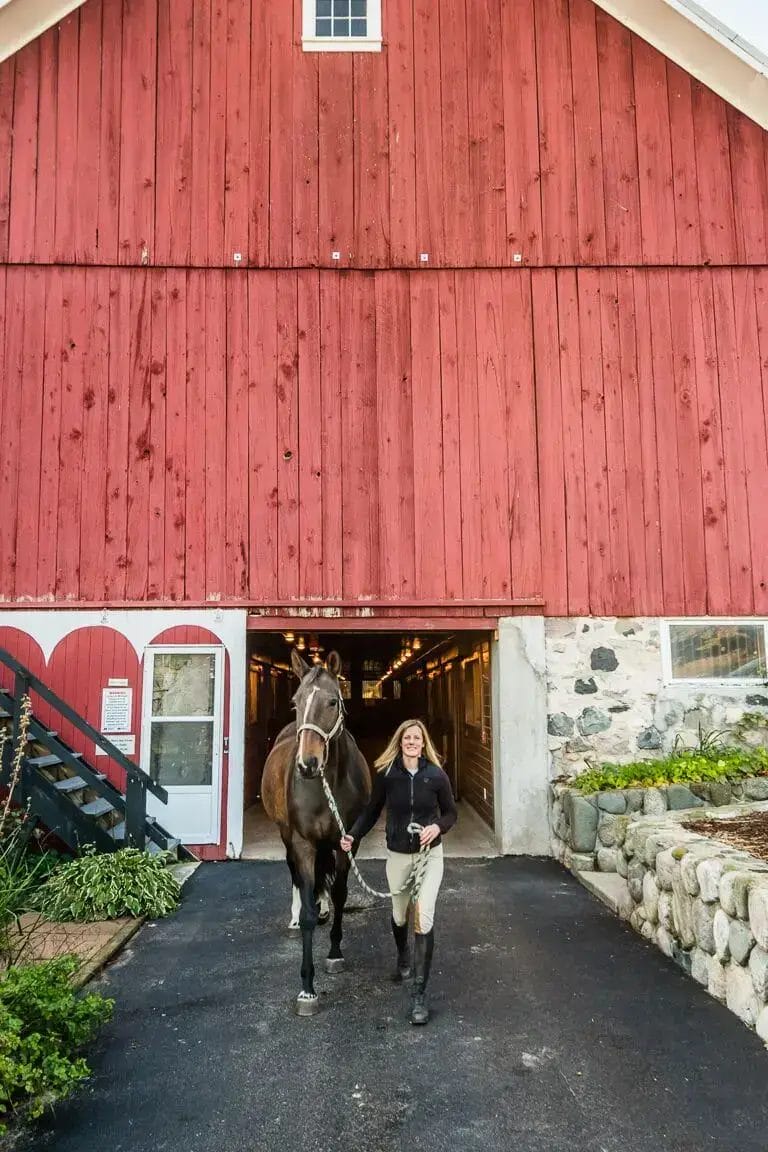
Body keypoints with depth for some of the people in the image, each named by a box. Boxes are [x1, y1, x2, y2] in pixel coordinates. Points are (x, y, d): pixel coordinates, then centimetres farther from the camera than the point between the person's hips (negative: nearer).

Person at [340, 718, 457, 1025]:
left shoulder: (436, 775, -10)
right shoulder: (386, 774, -9)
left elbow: (450, 813, 0)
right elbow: (371, 811, 0)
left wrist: (438, 826, -20)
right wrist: (352, 835, -15)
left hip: (430, 854, -2)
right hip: (398, 855, 2)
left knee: (424, 917, -15)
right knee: (399, 916, 19)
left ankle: (420, 994, -5)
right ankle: (403, 956, 54)